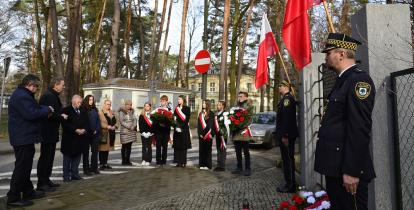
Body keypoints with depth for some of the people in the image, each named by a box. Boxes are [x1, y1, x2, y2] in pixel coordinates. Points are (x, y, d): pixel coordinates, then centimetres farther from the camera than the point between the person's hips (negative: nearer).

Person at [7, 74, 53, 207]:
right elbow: (31, 114, -28)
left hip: (24, 136, 11)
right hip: (23, 137, -11)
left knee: (25, 166, 17)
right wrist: (47, 110, -15)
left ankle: (28, 191, 28)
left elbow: (32, 110, 21)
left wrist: (44, 111, 5)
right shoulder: (21, 96, -20)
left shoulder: (23, 94, 16)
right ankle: (13, 198, 3)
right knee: (21, 167, -5)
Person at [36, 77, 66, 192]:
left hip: (51, 132, 10)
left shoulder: (53, 96, 15)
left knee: (49, 157, 15)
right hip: (47, 132, -10)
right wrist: (62, 117, -12)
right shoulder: (49, 96, -18)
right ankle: (41, 183, 6)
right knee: (45, 157, -3)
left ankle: (46, 180, 25)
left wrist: (62, 113, 1)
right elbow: (50, 114, -27)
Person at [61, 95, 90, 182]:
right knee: (67, 157, 4)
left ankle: (75, 174, 19)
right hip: (69, 138, -5)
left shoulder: (83, 111, 12)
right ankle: (66, 175, 11)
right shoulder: (66, 110, -5)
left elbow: (87, 123, 12)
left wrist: (84, 130, -8)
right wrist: (75, 130, -19)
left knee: (77, 157, 10)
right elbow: (64, 124, -14)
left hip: (80, 138, 5)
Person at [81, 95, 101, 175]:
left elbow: (98, 121, 10)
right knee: (86, 152, 4)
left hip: (95, 133, 4)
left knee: (95, 151, 7)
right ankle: (86, 169, 10)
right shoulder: (83, 109, -2)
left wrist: (97, 130, -2)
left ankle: (94, 168, 16)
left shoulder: (95, 110, 12)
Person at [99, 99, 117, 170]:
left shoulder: (112, 113, 18)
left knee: (108, 148, 11)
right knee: (102, 148, -4)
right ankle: (101, 164, 3)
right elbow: (100, 123, -15)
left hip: (111, 133, 7)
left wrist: (115, 126, -4)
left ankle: (105, 163, 19)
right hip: (104, 133, -7)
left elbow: (115, 121, 16)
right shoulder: (100, 113, -6)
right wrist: (108, 127, -20)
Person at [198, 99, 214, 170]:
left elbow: (210, 125, -7)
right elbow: (199, 124, 11)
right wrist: (200, 133, 1)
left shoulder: (211, 114, -3)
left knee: (207, 149, -1)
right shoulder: (201, 113, 14)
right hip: (201, 134, 5)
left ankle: (208, 165, 6)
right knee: (201, 149, 7)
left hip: (208, 134, -5)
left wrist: (205, 134, -11)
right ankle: (202, 164, 14)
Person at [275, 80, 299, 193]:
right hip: (286, 134, 10)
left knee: (288, 159, -3)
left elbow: (287, 118, -22)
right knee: (288, 159, 14)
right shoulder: (286, 98, 17)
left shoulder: (287, 98, -14)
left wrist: (285, 135, -24)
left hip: (286, 135, -10)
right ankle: (290, 183, 24)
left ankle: (290, 186, 4)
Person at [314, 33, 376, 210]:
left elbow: (360, 129, -21)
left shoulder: (359, 79, -14)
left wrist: (351, 171, -22)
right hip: (335, 167, 9)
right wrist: (333, 168, 16)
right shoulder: (343, 80, 16)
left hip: (348, 168, -9)